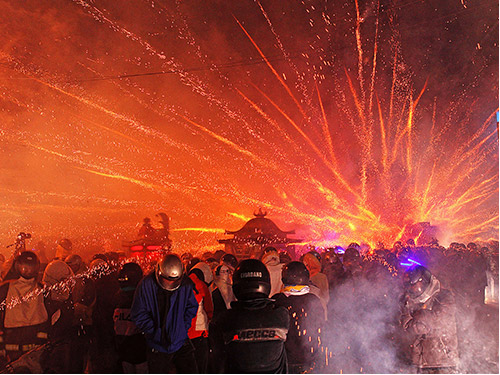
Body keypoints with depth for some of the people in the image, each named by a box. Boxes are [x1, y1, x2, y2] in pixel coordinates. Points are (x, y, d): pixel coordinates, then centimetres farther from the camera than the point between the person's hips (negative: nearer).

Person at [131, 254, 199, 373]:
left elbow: (192, 308, 7)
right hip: (158, 345, -1)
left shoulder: (186, 284, -7)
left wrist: (184, 328, -4)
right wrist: (156, 332, -14)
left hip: (181, 342, 2)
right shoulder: (146, 285, -13)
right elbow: (138, 314, -9)